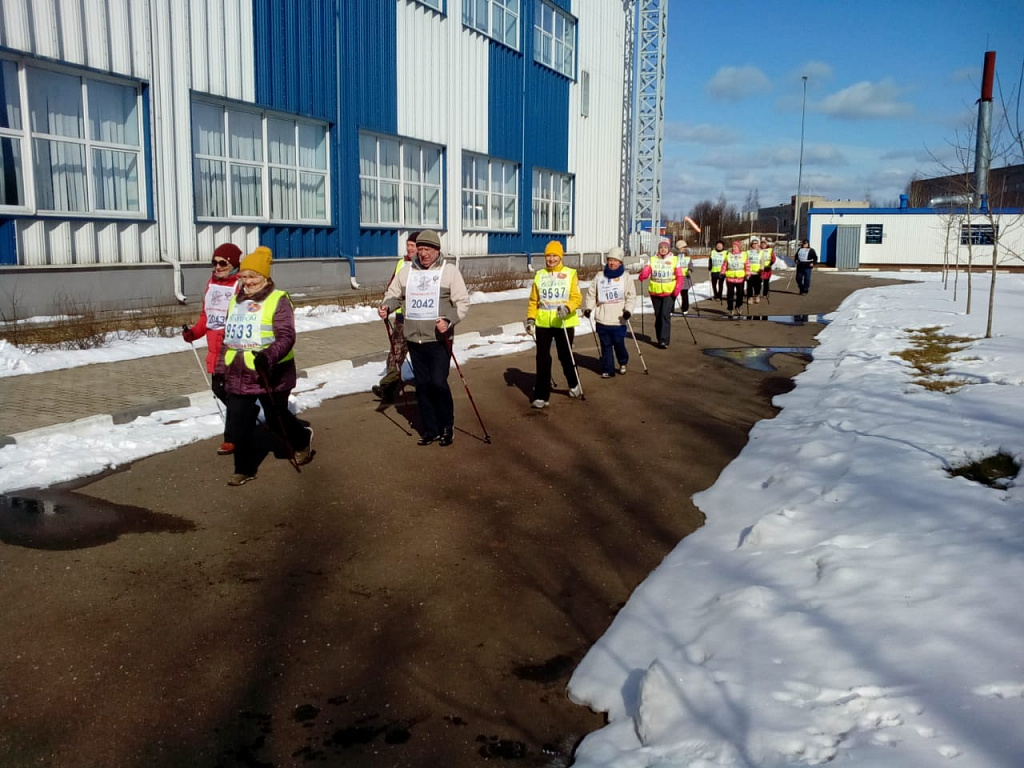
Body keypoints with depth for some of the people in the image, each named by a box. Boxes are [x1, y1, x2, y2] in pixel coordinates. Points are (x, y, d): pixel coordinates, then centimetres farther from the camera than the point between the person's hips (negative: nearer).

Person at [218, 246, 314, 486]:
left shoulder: (278, 300, -10)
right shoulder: (235, 301, 12)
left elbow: (286, 337, -19)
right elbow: (228, 339, 19)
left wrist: (268, 355, -35)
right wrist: (220, 370, 18)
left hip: (270, 375, -6)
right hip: (238, 376, 6)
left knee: (276, 420, 10)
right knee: (239, 425, 6)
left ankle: (302, 439, 41)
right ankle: (245, 469, 22)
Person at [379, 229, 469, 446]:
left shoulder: (449, 270, -2)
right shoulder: (406, 271, 8)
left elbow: (462, 302, -4)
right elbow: (394, 294, 17)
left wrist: (448, 320, -21)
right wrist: (386, 306, -7)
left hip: (439, 340, -4)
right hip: (414, 340, 4)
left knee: (438, 383, -10)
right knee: (422, 385, 9)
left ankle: (447, 426, 12)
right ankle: (430, 430, 20)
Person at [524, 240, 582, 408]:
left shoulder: (570, 274, -1)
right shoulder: (539, 275, 8)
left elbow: (577, 298, -7)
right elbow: (533, 300, 11)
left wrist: (567, 307, -25)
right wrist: (530, 318, 0)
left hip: (564, 323, -2)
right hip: (543, 323, 2)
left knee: (565, 357, 11)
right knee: (542, 359, 0)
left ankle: (574, 385, 39)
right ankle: (541, 396, 5)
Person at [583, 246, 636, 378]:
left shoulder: (626, 277, 2)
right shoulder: (599, 277, 7)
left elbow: (631, 296, -1)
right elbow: (591, 294, 11)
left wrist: (628, 309, -16)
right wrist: (588, 308, -1)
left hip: (618, 320, -2)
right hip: (602, 320, 2)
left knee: (619, 344, 1)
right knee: (606, 346, 5)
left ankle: (623, 363, 28)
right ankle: (608, 369, 14)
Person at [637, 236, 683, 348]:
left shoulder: (674, 259, 1)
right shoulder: (652, 259, 5)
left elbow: (679, 276, -1)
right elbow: (646, 271, -8)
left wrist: (677, 289, -15)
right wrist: (642, 275, -31)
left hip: (669, 293, -3)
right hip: (655, 292, 3)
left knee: (665, 315, -15)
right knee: (658, 316, 10)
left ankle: (664, 340, -14)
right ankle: (660, 339, 23)